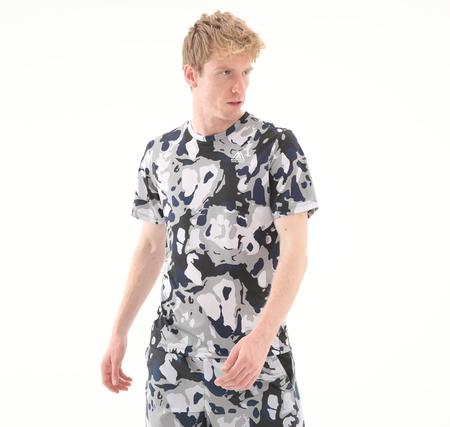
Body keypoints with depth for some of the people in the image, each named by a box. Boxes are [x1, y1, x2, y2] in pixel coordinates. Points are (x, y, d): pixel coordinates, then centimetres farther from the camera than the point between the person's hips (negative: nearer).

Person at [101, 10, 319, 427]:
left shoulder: (277, 146, -8)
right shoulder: (160, 152, 5)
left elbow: (295, 252, -12)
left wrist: (261, 337, -23)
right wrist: (119, 332, 11)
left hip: (253, 347, -3)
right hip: (173, 346, 4)